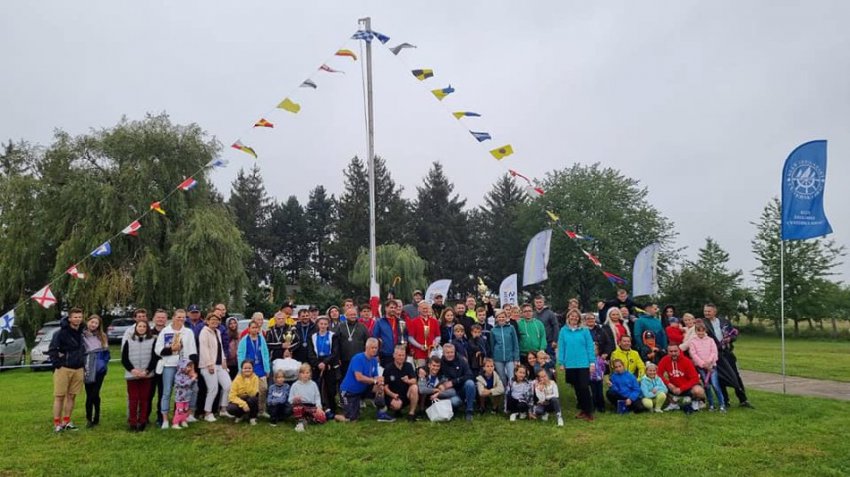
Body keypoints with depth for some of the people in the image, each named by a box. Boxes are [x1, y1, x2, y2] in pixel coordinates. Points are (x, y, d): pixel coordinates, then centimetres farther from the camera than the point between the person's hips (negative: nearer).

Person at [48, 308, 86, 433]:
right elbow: (52, 350, -10)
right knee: (59, 396, 0)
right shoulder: (61, 333, -10)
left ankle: (66, 421, 19)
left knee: (72, 396, 10)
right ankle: (57, 423, 6)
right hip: (64, 369, -6)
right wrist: (58, 365, -11)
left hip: (78, 370, 6)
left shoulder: (81, 333, 10)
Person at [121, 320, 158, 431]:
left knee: (144, 399, 1)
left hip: (147, 375, -1)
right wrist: (132, 369, -11)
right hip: (132, 375, 1)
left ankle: (142, 422, 7)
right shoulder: (129, 341, 11)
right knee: (133, 399, 0)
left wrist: (147, 371, -13)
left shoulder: (152, 341, 5)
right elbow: (124, 358, 5)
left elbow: (154, 358, 0)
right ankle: (133, 422, 4)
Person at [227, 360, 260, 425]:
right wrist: (243, 404, -30)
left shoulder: (255, 378, -13)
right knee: (230, 409, -32)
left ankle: (252, 417, -8)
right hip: (238, 400, 0)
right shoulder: (237, 379, -14)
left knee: (254, 398, -34)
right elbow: (232, 396, -18)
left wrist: (248, 382, -32)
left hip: (250, 401, 0)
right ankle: (239, 415, 5)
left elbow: (253, 393, -25)